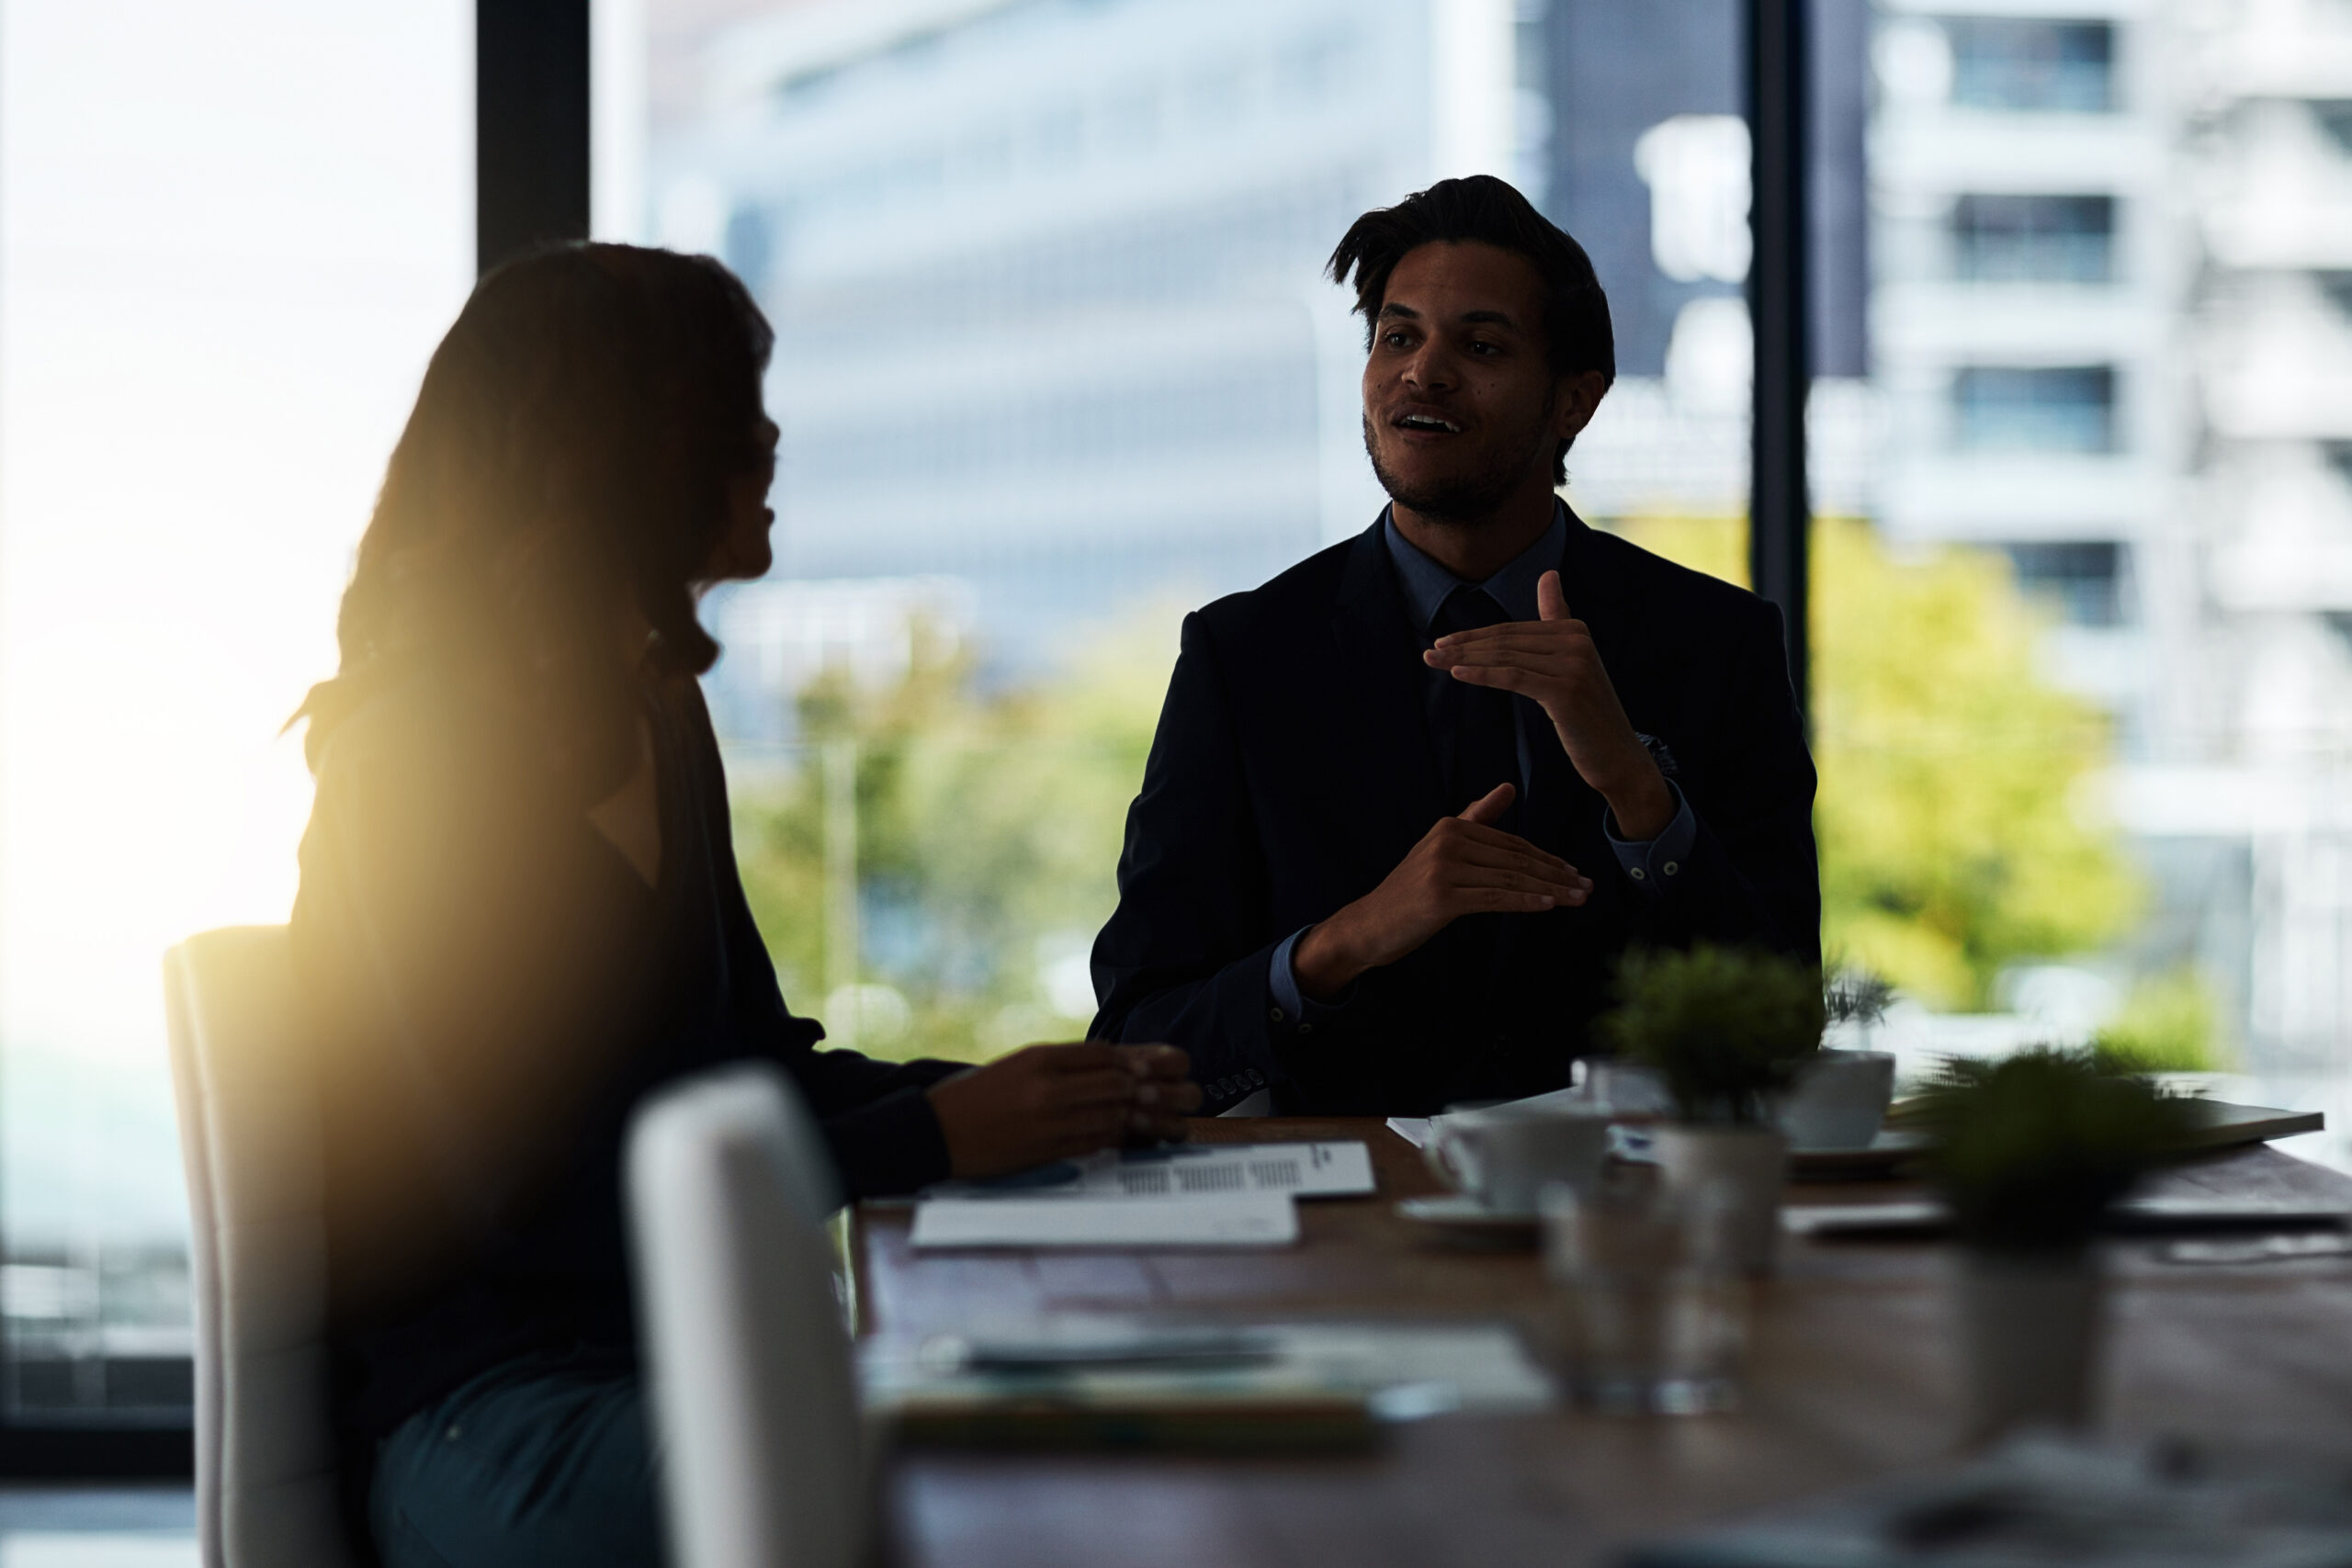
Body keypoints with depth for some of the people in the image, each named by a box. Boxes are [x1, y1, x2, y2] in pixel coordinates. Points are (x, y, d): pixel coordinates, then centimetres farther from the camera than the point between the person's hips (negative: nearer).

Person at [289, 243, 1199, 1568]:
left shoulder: (661, 724, 13)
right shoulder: (421, 759, -14)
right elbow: (528, 1186, -19)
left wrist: (1047, 1102, 2)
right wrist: (934, 1140, -19)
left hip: (671, 1342, 8)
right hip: (475, 1404, -8)